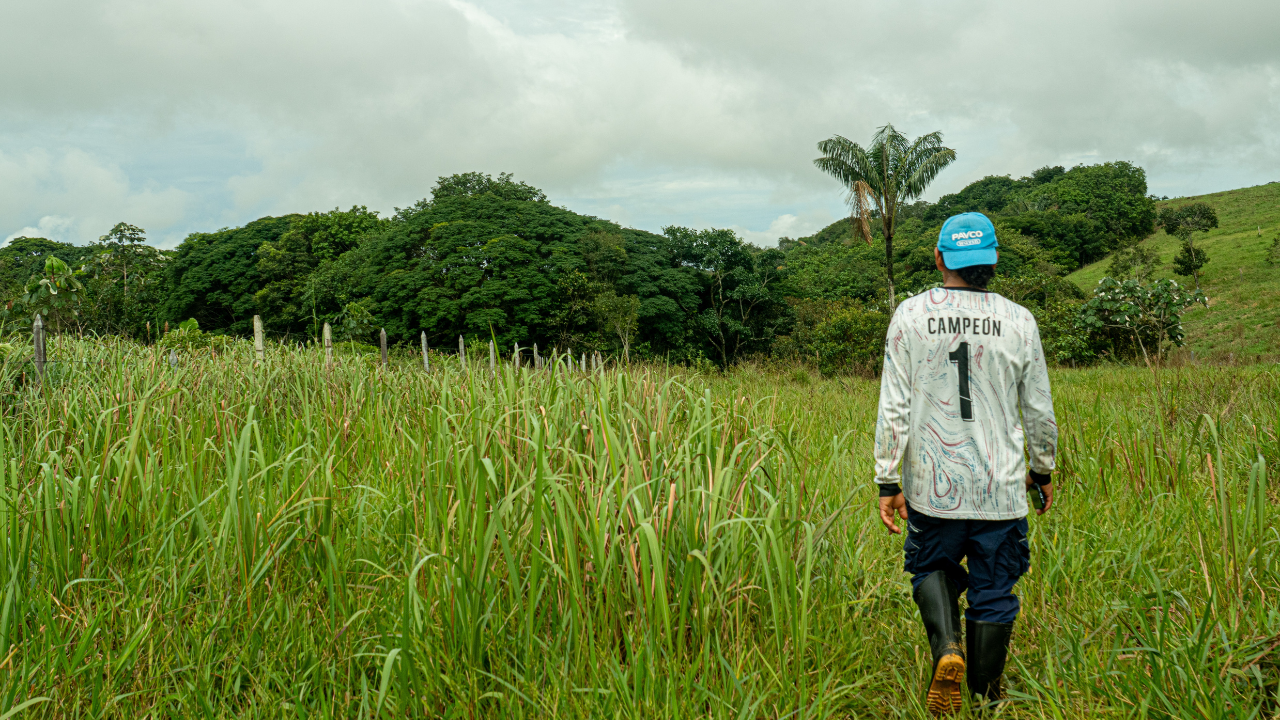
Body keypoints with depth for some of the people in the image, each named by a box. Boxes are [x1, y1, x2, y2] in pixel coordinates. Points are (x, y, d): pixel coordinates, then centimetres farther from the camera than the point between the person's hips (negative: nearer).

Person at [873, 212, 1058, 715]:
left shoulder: (911, 315, -5)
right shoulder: (1018, 321, -3)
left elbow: (894, 408, -5)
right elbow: (1038, 410, 5)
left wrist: (888, 481, 2)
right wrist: (1042, 470, 20)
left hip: (933, 486, 0)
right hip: (1001, 487, 0)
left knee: (931, 567, 21)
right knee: (993, 591, 11)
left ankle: (947, 648, -4)